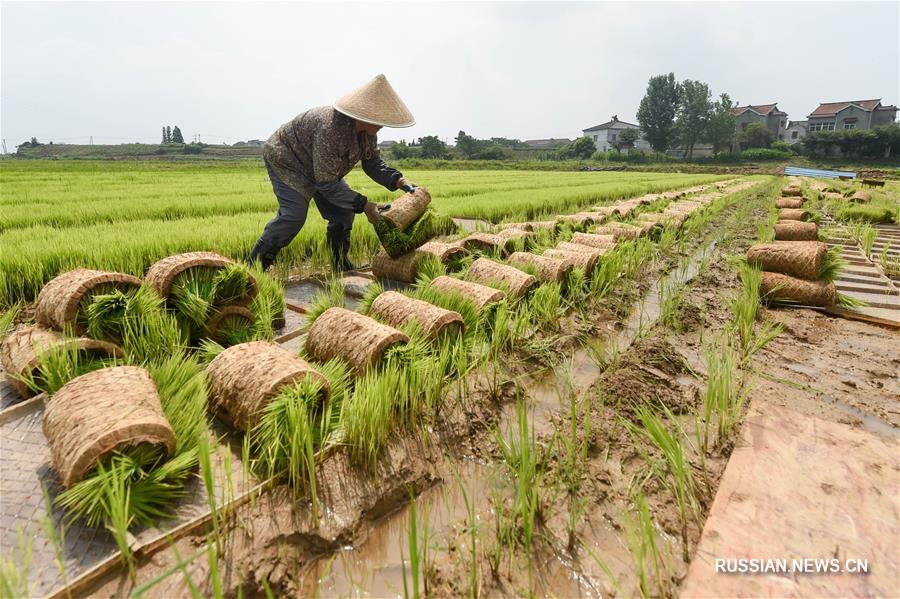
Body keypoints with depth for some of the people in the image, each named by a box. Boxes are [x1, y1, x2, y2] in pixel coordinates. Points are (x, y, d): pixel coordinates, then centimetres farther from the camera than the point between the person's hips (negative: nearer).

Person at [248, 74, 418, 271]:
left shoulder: (368, 130, -16)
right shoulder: (331, 129, -40)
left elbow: (373, 163, -3)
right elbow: (326, 183, -35)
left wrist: (400, 181, -20)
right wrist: (364, 205, -35)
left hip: (318, 166, 8)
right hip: (285, 157, -8)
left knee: (343, 211, 0)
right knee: (294, 213, -23)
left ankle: (341, 266, 13)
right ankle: (254, 264, -10)